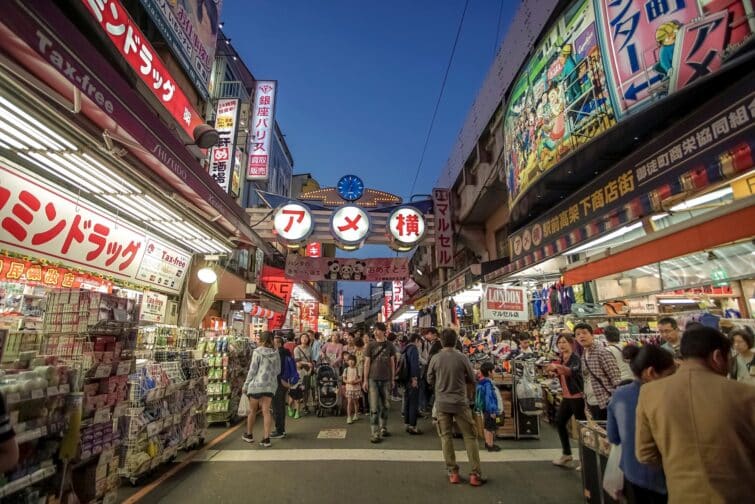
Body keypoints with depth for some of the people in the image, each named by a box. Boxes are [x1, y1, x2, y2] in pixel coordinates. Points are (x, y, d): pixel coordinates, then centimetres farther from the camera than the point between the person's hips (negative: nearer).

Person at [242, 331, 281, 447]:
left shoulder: (257, 352, -8)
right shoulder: (276, 354, 3)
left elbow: (252, 370, -7)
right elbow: (278, 371, 7)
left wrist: (245, 384, 1)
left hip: (257, 384, -3)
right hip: (271, 385, 3)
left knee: (252, 410, 15)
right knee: (266, 411, 6)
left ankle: (249, 435, 31)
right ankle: (266, 438, 4)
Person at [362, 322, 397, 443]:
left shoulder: (389, 345, 2)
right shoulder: (371, 345, -2)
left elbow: (392, 363, 8)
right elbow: (367, 363, -1)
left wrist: (393, 379, 6)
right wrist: (365, 380, -5)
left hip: (386, 379, 2)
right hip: (373, 379, -2)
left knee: (386, 405, 12)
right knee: (374, 407, -2)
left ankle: (383, 428, 29)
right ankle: (375, 433, 4)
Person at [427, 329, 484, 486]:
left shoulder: (435, 358, -8)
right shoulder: (462, 358, -11)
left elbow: (430, 380, 4)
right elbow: (472, 380, 1)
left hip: (442, 403, 1)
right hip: (460, 402, -1)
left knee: (446, 437, 12)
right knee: (470, 437, 11)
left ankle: (453, 472, 18)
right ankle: (475, 474, 14)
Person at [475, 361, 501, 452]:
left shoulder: (480, 382, 7)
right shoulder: (487, 383, -22)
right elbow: (488, 398, -24)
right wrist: (492, 411, -21)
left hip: (484, 409, 9)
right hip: (489, 409, -9)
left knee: (486, 427, 18)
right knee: (490, 428, 2)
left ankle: (487, 443, 29)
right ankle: (490, 445, 11)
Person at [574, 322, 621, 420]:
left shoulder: (602, 352, -15)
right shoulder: (584, 355, 9)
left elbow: (616, 377, -17)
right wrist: (586, 400, 15)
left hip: (606, 401, -8)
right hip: (591, 402, 8)